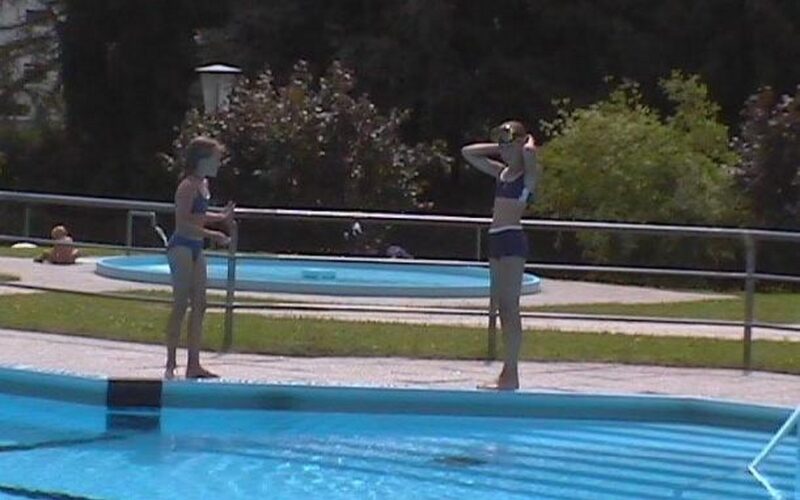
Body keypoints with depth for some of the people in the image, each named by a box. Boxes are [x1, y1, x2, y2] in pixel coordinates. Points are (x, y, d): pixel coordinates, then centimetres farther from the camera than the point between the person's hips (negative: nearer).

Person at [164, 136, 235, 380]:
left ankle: (194, 364, 13)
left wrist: (220, 216, 13)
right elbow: (183, 222, -22)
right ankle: (171, 364, -4)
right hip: (181, 247, -9)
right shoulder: (189, 186, -16)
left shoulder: (203, 184, 13)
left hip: (195, 249, 9)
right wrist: (212, 234, -24)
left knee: (199, 305, 9)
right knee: (181, 305, -8)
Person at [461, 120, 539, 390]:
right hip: (497, 239, 8)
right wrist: (498, 147, 17)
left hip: (512, 239, -8)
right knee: (502, 307, 8)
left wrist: (529, 142, -5)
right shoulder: (502, 172, 17)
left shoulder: (528, 174, -4)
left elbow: (530, 152, -27)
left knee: (509, 307, -8)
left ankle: (511, 375, -8)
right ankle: (508, 373, 12)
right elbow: (468, 153, 25)